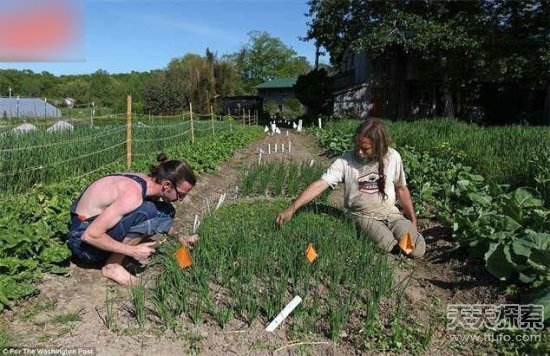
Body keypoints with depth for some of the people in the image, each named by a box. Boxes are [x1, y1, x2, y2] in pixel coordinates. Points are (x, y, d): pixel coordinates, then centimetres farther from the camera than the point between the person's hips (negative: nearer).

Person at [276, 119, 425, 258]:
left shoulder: (393, 157, -5)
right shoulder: (346, 161, -13)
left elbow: (401, 189, 9)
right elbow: (319, 185, -20)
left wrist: (413, 220, 11)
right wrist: (292, 209, -30)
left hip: (391, 213, 3)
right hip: (363, 216, -2)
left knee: (418, 249, -19)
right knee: (391, 247, -27)